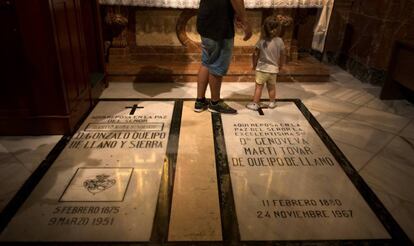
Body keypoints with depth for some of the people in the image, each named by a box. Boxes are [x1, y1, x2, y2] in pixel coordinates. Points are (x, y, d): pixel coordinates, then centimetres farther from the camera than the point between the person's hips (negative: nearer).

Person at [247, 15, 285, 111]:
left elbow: (255, 55, -6)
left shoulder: (261, 41, -11)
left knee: (259, 87, 6)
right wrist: (280, 66, 17)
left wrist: (254, 65, 10)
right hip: (273, 69, 2)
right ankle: (272, 103, 29)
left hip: (262, 68, -2)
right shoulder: (280, 41, -6)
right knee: (271, 87, 17)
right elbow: (282, 56, 2)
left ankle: (255, 104, 10)